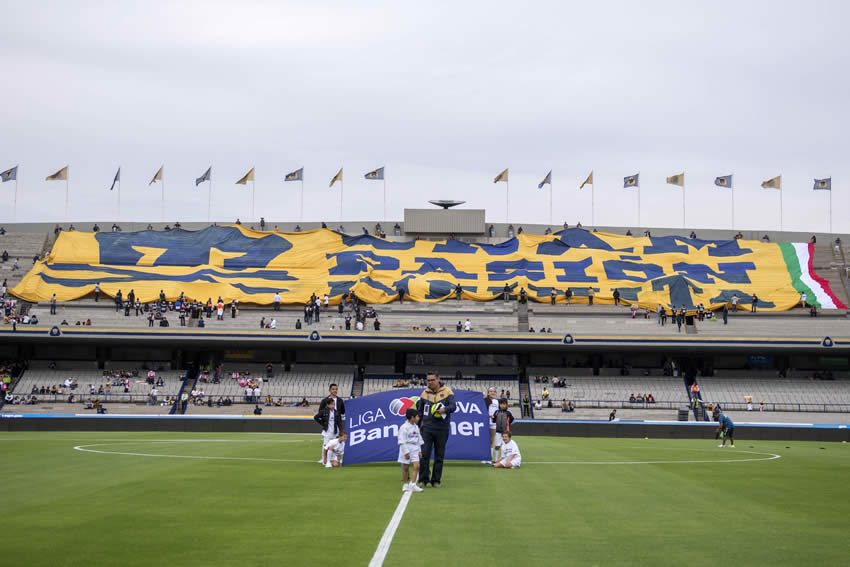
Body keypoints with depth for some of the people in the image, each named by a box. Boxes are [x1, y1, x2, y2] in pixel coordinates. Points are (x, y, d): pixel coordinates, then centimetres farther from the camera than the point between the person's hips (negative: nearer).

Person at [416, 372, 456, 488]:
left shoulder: (447, 391, 0)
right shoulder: (425, 392, 7)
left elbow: (453, 406, -9)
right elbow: (420, 410, 16)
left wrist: (444, 410, -29)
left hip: (442, 429, -1)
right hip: (427, 428, 1)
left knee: (439, 456, 6)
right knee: (424, 454, -6)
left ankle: (436, 480, 15)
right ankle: (423, 479, 1)